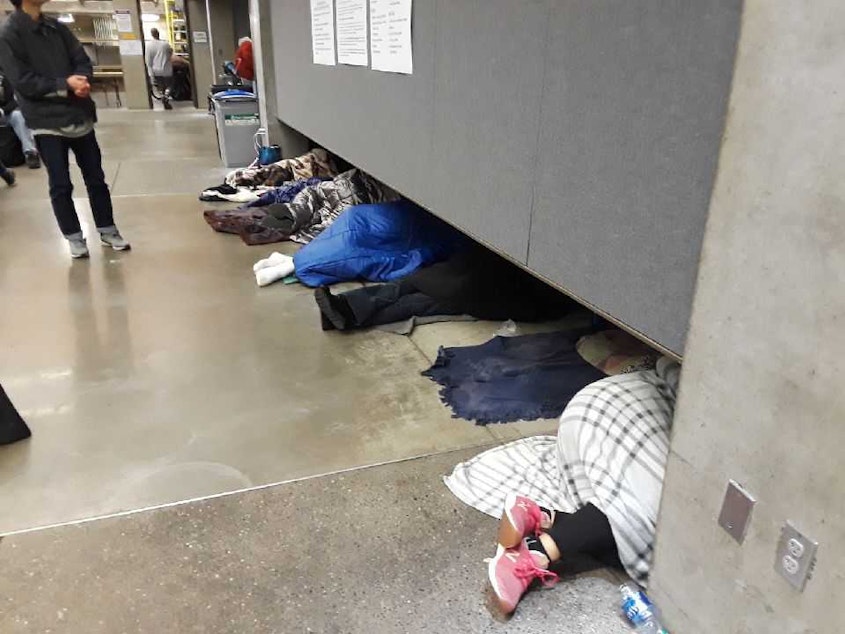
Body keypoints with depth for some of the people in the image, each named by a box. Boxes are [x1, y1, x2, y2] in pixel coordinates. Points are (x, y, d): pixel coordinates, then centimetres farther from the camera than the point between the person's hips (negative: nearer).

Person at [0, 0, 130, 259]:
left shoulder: (57, 28, 10)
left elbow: (83, 61, 9)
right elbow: (23, 82, -13)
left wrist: (82, 80, -13)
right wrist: (65, 85, -18)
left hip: (80, 116, 5)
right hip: (47, 123, -5)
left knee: (96, 178, 11)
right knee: (61, 186, 3)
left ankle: (107, 231, 24)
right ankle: (75, 237, 17)